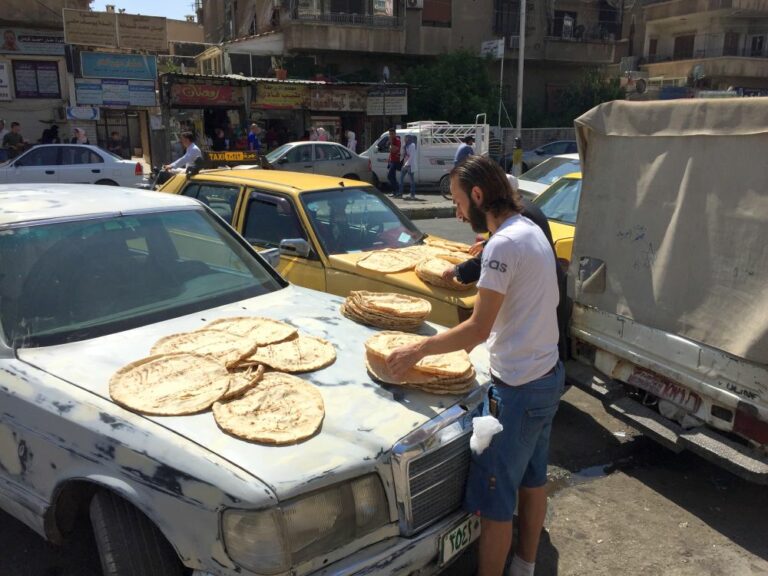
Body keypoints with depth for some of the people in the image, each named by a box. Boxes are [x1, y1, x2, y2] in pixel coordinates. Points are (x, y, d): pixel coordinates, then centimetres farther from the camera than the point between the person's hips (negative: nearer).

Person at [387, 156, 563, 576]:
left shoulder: (504, 244, -22)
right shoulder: (531, 230, 7)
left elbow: (478, 329, -22)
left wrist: (420, 349, -14)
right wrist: (477, 335, 12)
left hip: (517, 390, -10)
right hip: (547, 375, 10)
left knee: (494, 498, 2)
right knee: (532, 479, 22)